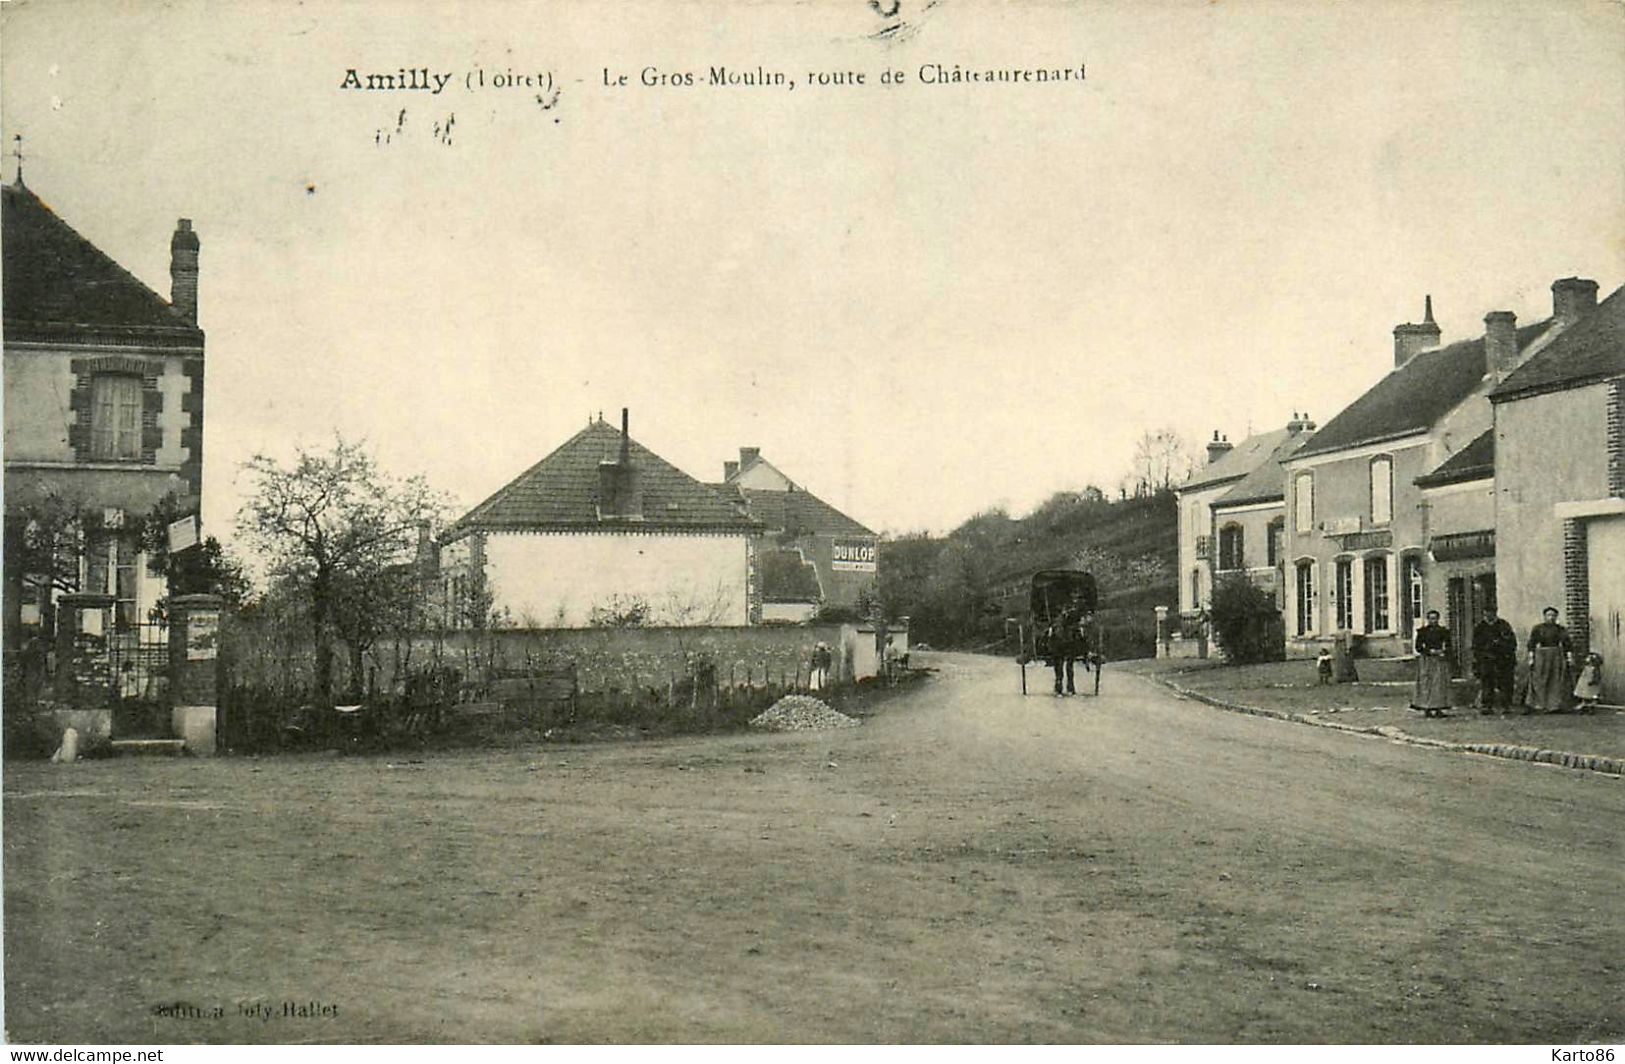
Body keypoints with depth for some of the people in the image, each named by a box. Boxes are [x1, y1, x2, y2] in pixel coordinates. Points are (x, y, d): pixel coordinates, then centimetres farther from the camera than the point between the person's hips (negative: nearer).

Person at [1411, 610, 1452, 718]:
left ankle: (1438, 709, 1)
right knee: (1426, 684, -6)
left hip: (1440, 660, 2)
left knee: (1440, 684, -1)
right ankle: (1426, 709, -4)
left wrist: (1443, 652, -12)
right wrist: (1430, 651, -12)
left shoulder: (1443, 631, 9)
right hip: (1426, 661, -2)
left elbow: (1448, 646, 9)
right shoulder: (1422, 631, 3)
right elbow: (1418, 647, -1)